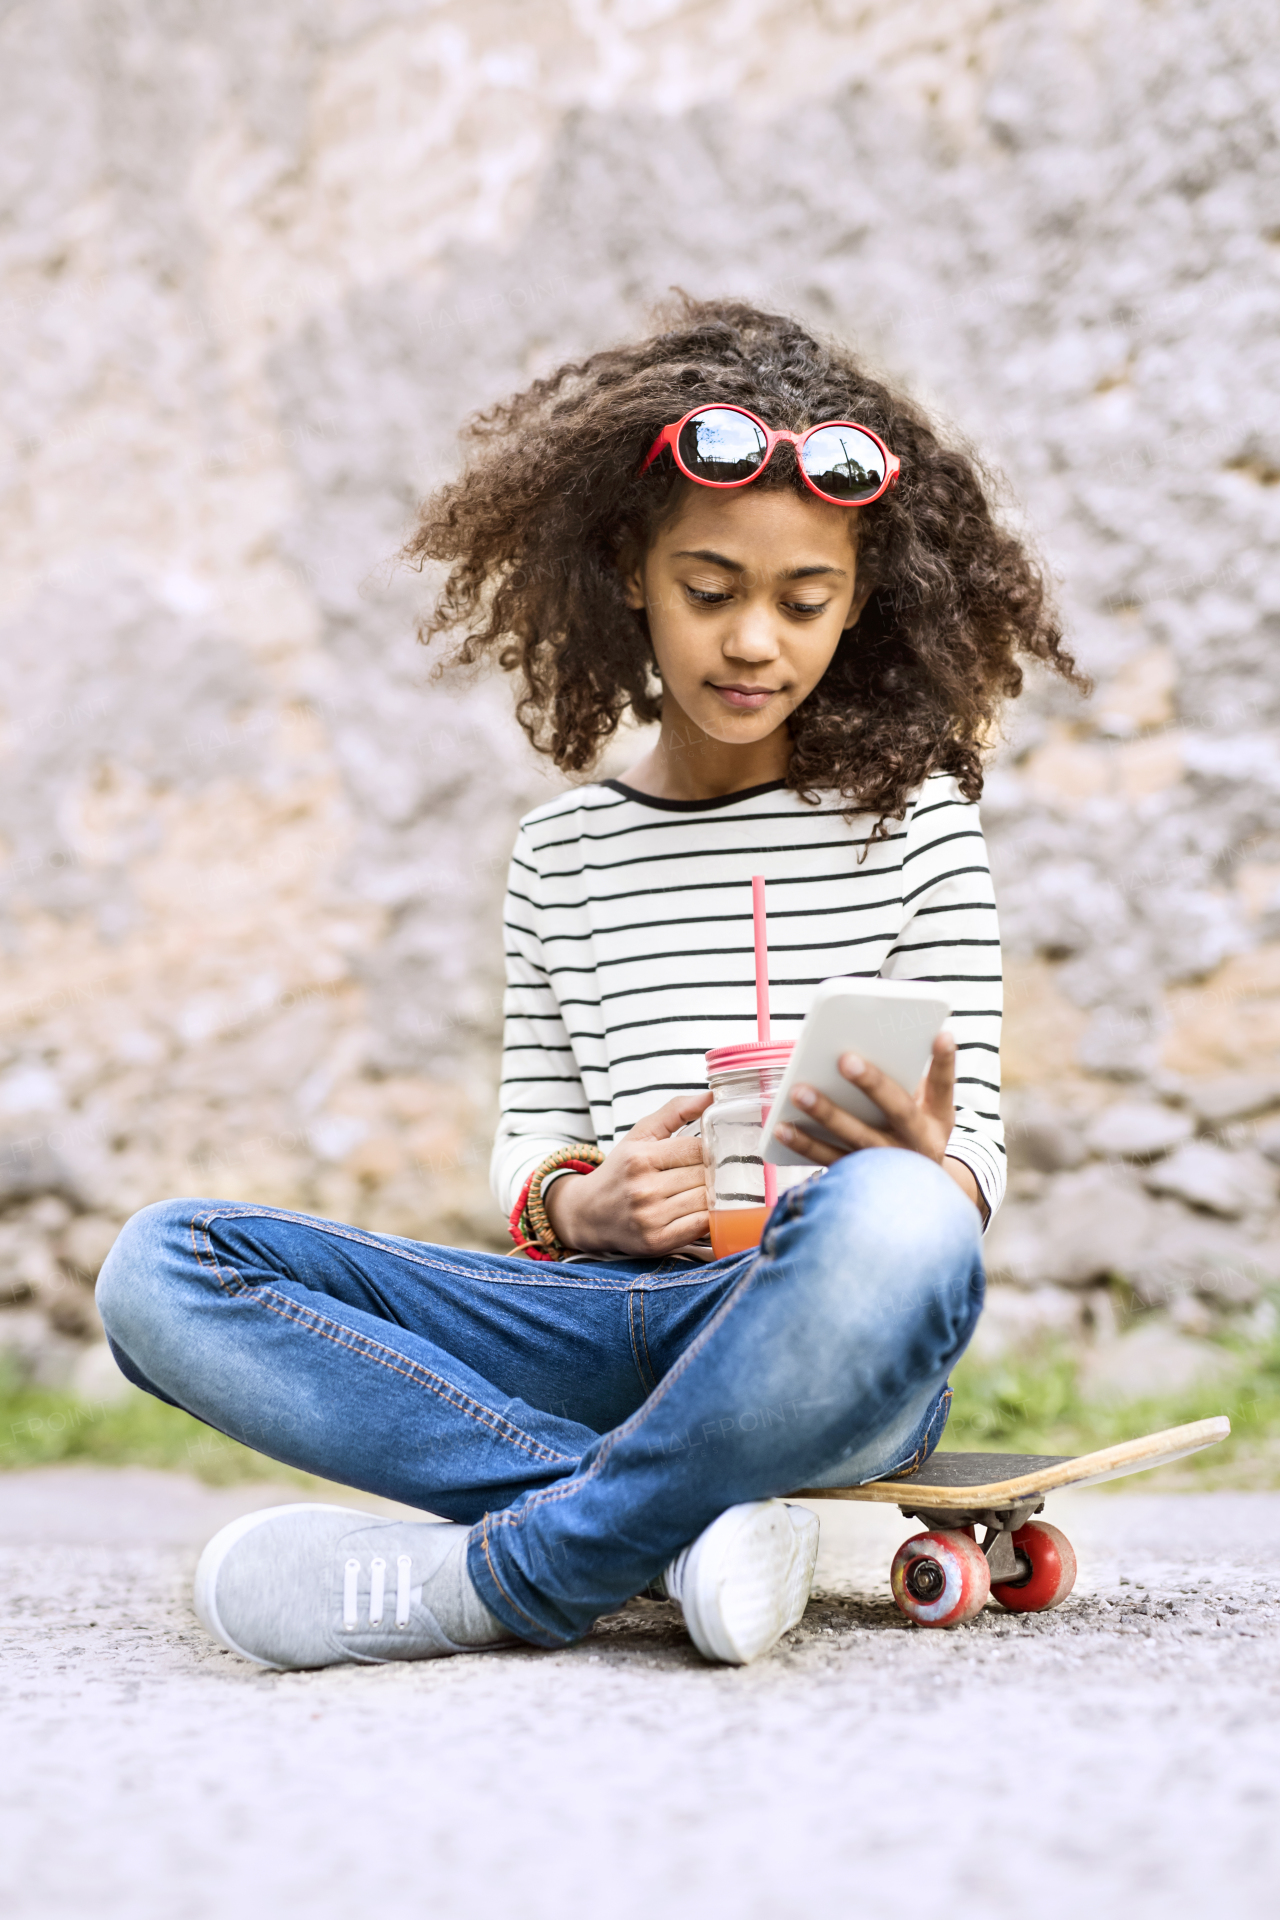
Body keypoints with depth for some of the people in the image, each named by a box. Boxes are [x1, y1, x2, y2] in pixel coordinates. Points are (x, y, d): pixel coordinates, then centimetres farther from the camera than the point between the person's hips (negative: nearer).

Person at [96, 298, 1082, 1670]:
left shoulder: (911, 819, 8)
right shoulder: (562, 853, 16)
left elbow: (975, 1151, 6)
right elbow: (529, 1135, 14)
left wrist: (926, 1167, -20)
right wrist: (576, 1203, -10)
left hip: (819, 1347, -3)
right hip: (605, 1320, 3)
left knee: (893, 1223, -41)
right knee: (161, 1268, -16)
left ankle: (492, 1581, -25)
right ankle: (685, 1530, -26)